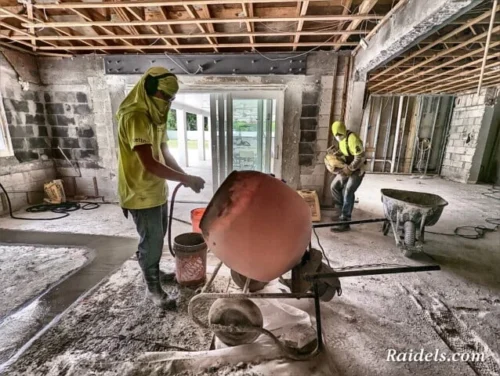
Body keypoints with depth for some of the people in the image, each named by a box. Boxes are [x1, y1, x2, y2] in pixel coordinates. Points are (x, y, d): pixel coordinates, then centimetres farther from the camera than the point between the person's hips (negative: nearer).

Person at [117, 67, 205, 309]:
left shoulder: (155, 116, 9)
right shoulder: (135, 117, -22)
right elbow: (149, 164, -30)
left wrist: (183, 175, -1)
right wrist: (186, 179, -27)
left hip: (157, 190, 9)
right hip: (141, 193, -9)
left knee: (157, 236, 21)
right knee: (151, 240, 3)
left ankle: (153, 271, 43)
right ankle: (153, 288, 23)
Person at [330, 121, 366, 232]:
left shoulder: (353, 139, -26)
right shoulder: (341, 138, 2)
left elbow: (360, 158, -28)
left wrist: (349, 169, -30)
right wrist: (335, 155, 0)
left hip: (357, 170, -9)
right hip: (347, 168, 9)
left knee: (348, 193, -14)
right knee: (335, 186, 11)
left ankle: (345, 222, -9)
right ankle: (343, 210, 25)